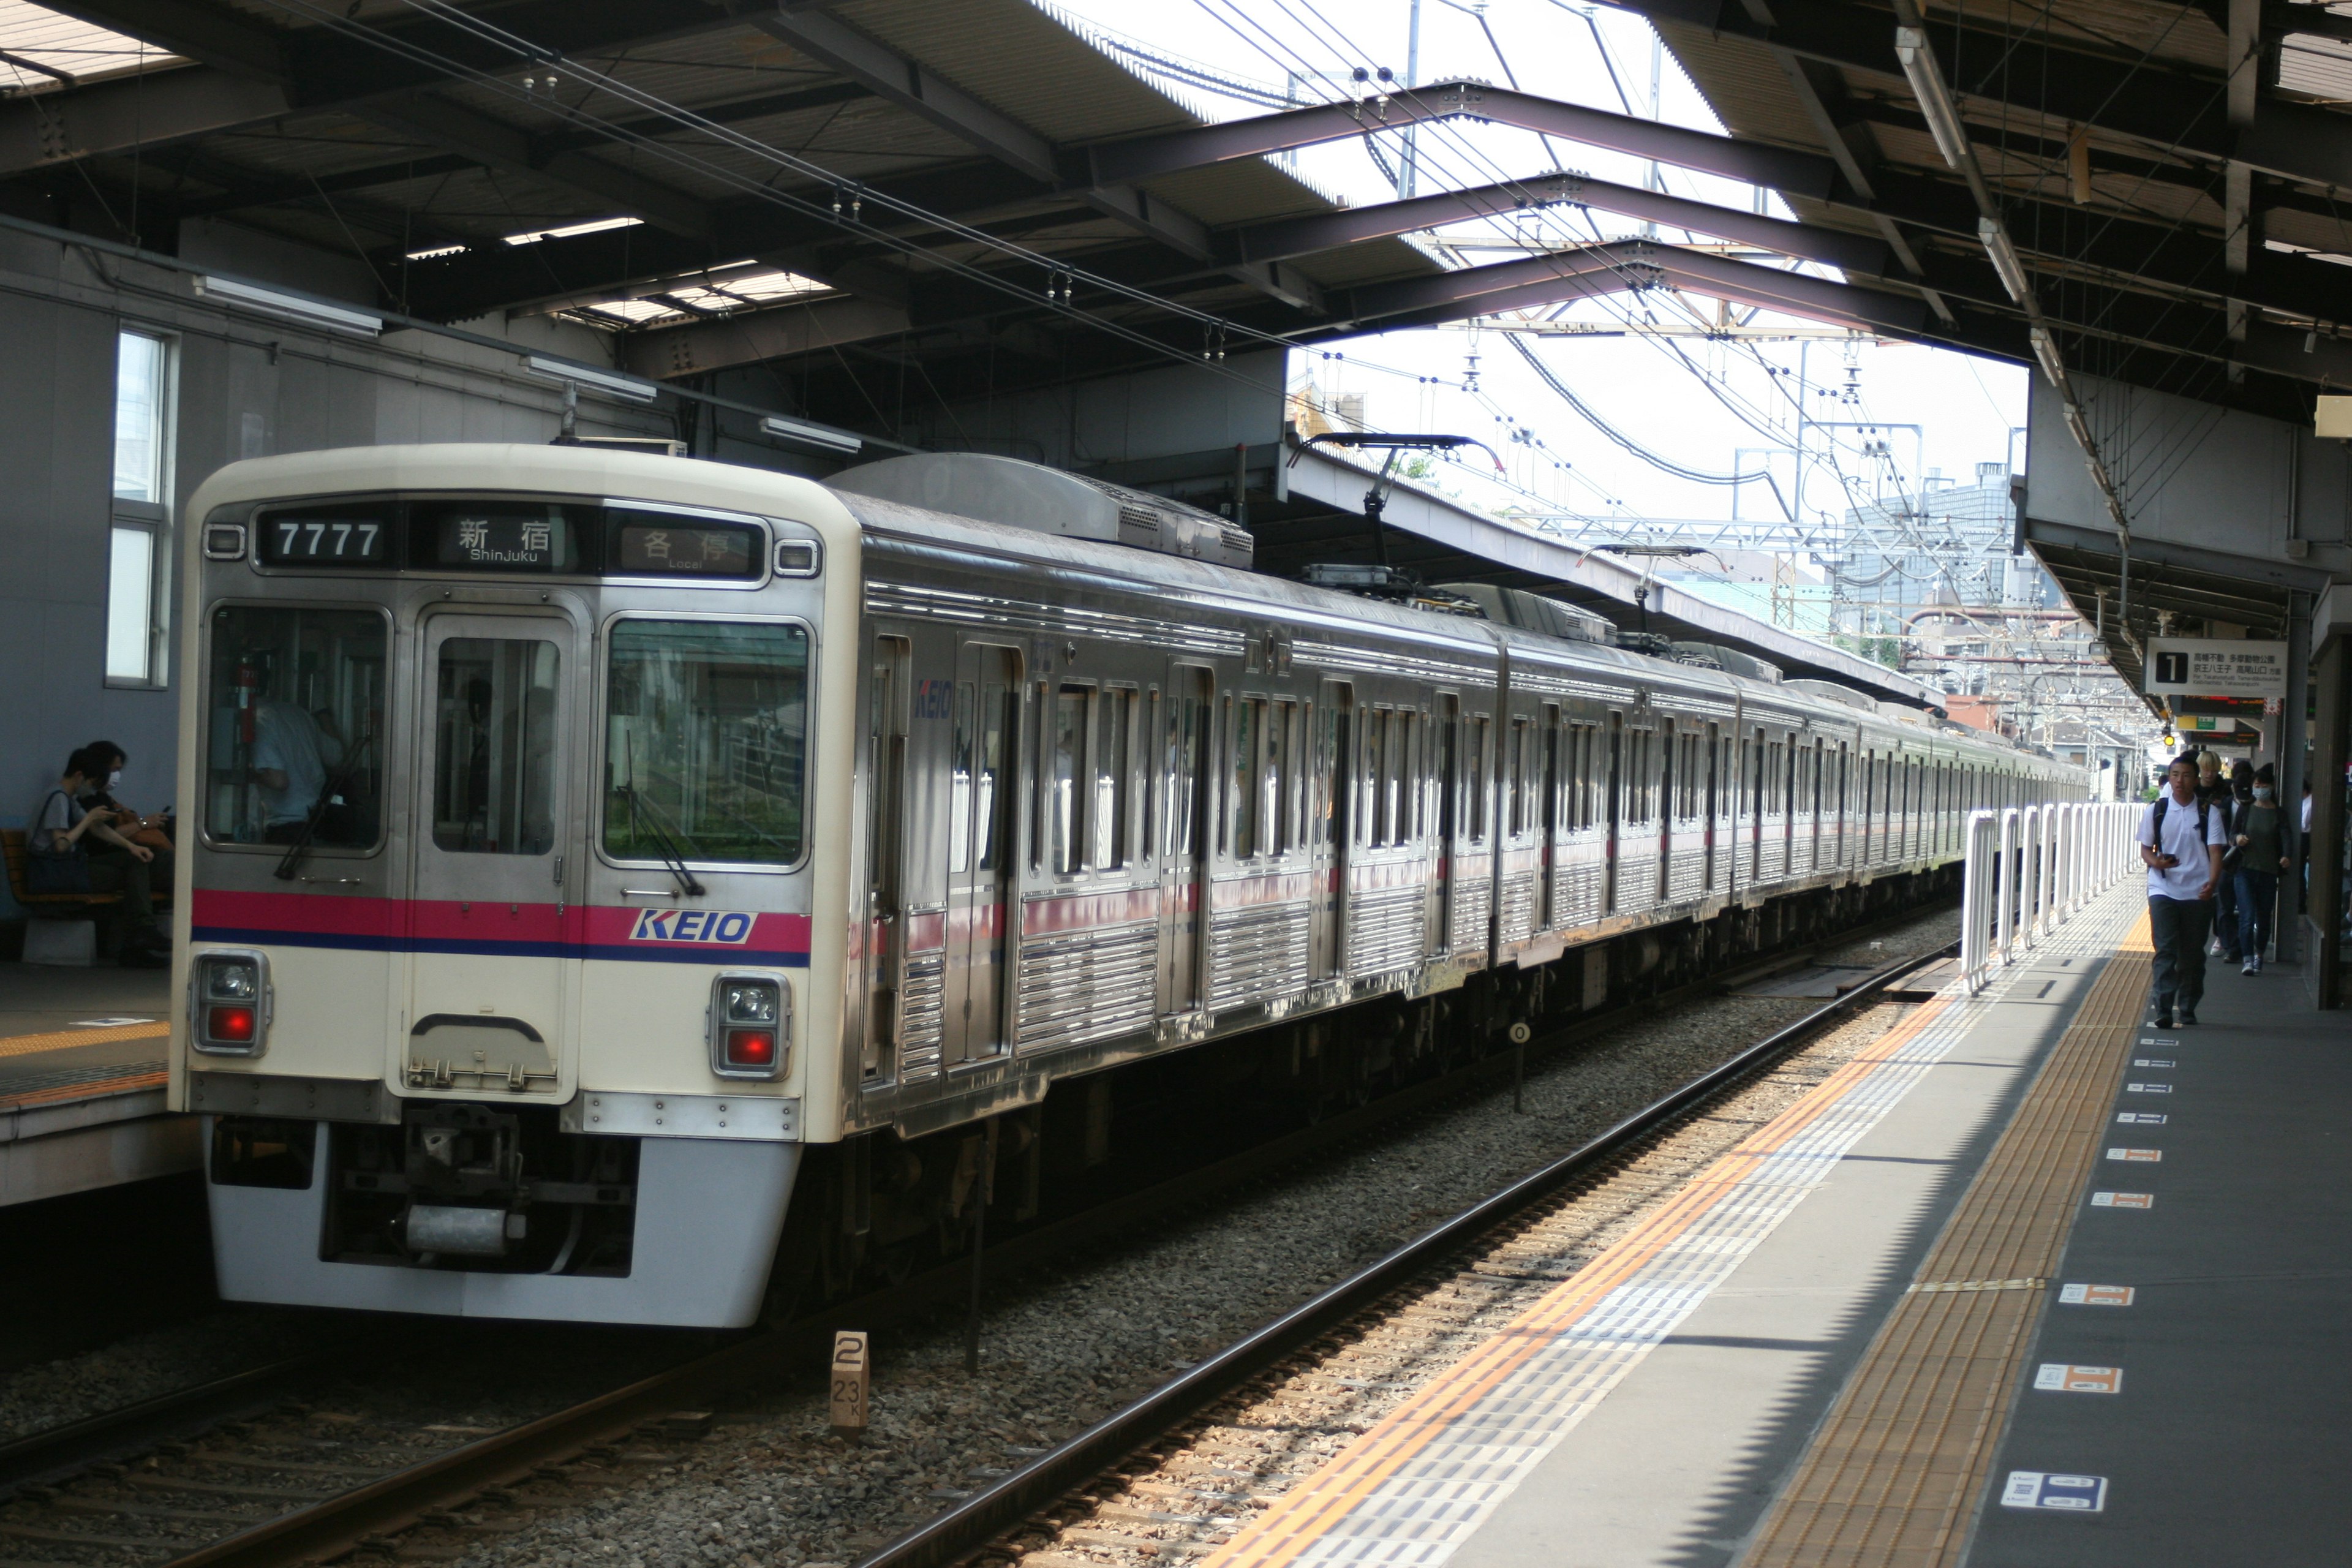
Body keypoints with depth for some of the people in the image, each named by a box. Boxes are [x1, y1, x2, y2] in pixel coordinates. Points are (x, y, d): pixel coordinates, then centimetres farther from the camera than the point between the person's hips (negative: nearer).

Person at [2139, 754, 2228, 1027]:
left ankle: (2188, 1008, 19)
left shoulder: (2209, 813, 3)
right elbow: (2145, 849, 10)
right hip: (2163, 890, -1)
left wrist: (2212, 882, -21)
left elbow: (2215, 851, -3)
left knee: (2192, 954, 7)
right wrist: (2156, 861, -14)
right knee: (2165, 950, -10)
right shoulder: (2156, 810, 5)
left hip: (2197, 892, 1)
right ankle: (2163, 1010, -16)